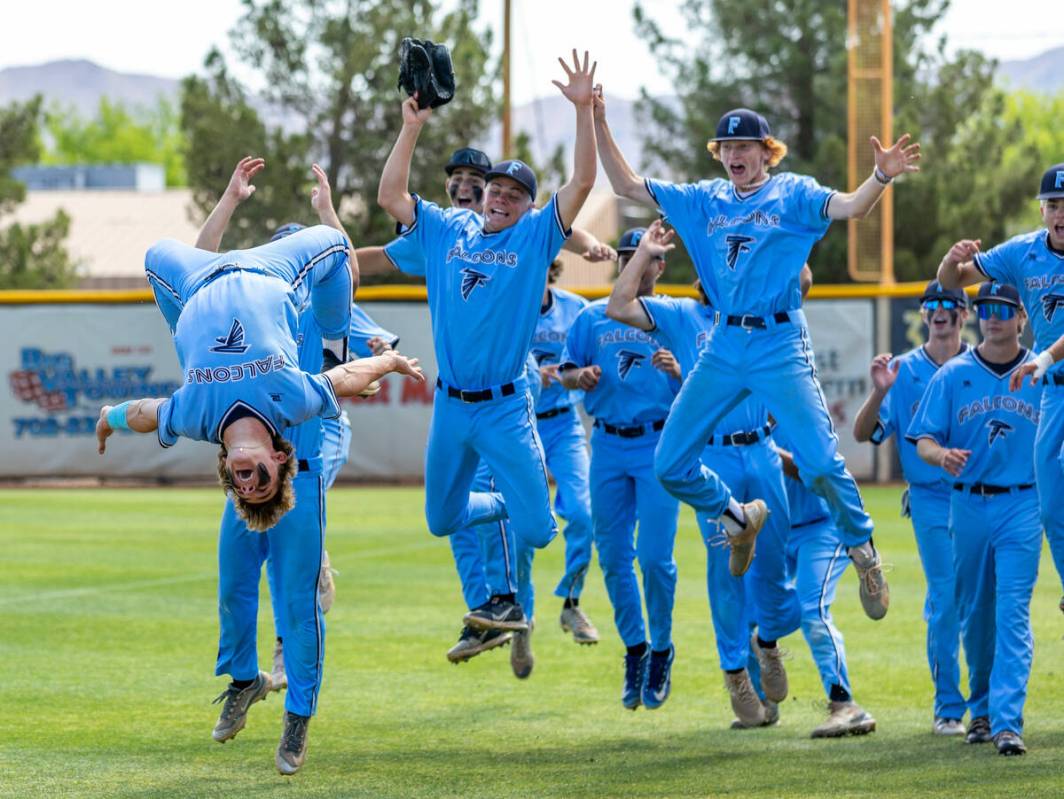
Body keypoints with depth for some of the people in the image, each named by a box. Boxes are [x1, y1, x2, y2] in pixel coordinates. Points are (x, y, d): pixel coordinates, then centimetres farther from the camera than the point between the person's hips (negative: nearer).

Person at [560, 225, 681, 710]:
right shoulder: (592, 317, 11)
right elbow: (565, 373, 13)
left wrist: (677, 371, -21)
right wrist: (581, 376, -9)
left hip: (659, 446, -3)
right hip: (607, 446, 3)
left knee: (654, 557, -9)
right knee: (613, 557, 5)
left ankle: (661, 651, 8)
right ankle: (635, 649, 20)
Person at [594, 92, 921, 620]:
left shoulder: (793, 195, 1)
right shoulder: (704, 199, 13)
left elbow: (850, 207, -16)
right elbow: (626, 185, 15)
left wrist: (882, 177, -37)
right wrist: (596, 121, 6)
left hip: (779, 346, -5)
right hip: (723, 347, 5)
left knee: (820, 462, -16)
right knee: (670, 465, 2)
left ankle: (863, 550, 7)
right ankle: (737, 521, 28)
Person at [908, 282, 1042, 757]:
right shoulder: (952, 375, 4)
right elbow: (924, 441, -1)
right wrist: (942, 456, -23)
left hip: (1022, 506, -2)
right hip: (968, 504, 2)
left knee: (1012, 614, -12)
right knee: (974, 613, 11)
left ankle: (1008, 722, -18)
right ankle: (982, 709, 28)